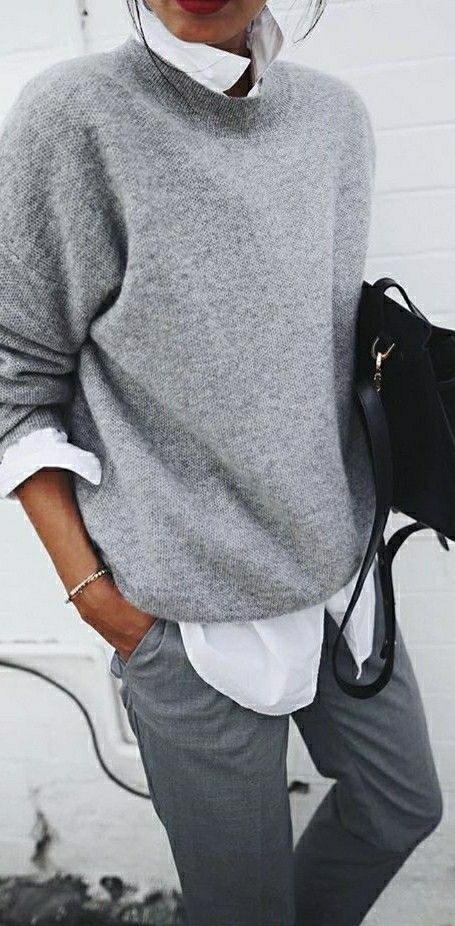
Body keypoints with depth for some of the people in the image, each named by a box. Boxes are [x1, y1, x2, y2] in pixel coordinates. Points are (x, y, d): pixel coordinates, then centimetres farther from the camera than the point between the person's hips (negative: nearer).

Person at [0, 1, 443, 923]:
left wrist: (352, 517, 13)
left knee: (404, 807, 23)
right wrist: (88, 585, -10)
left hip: (343, 569, 6)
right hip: (192, 607, -5)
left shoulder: (337, 115, 4)